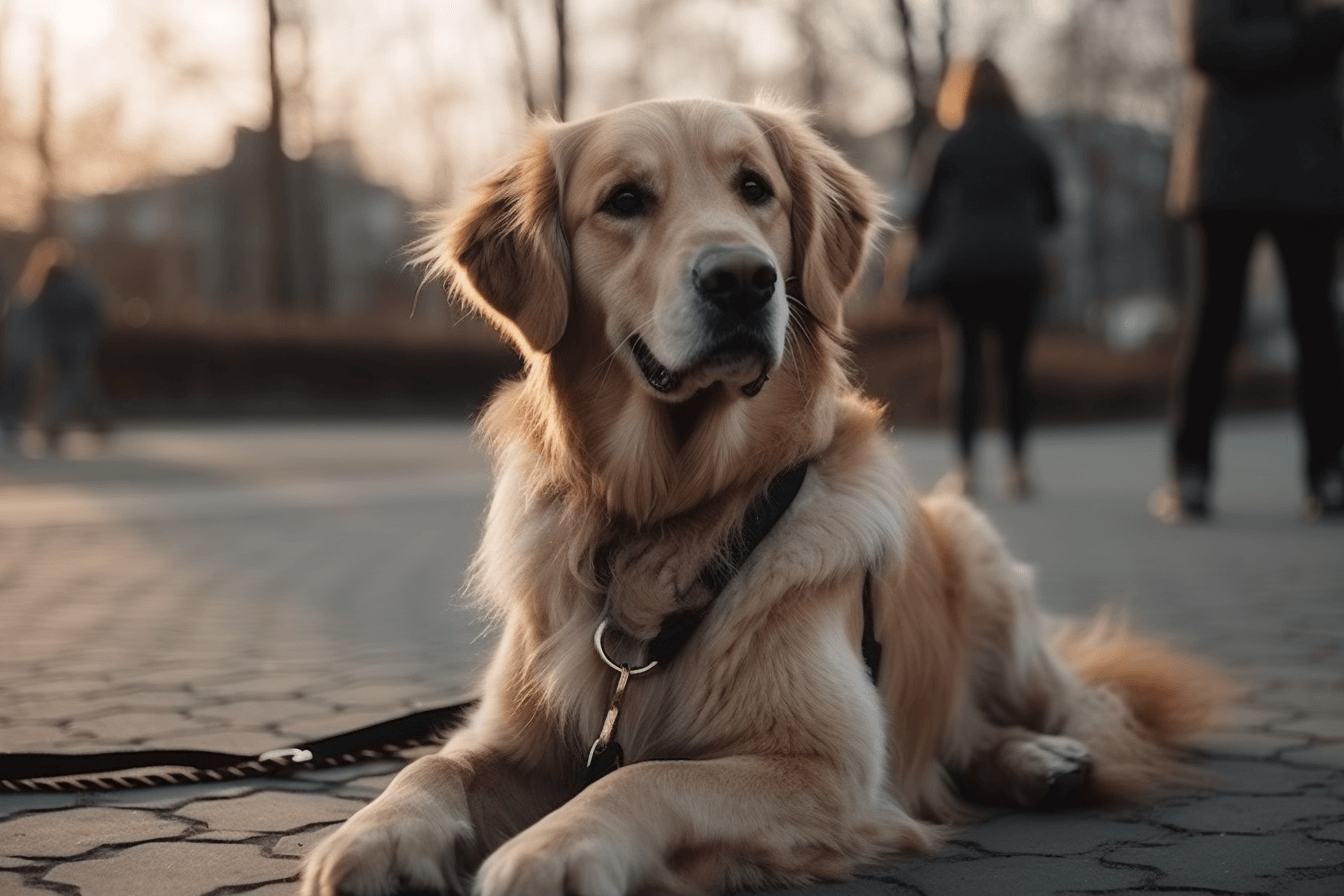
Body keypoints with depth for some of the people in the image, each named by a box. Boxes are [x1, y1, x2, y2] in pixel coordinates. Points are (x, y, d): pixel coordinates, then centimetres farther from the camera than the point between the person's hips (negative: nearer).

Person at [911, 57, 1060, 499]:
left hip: (963, 262, -1)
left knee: (969, 357, 2)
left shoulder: (955, 145, 3)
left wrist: (928, 248, 25)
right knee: (1014, 362, 7)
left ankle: (966, 466, -6)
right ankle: (1018, 465, 5)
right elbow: (1051, 212, 15)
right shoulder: (1030, 146, 7)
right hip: (1020, 264, 1)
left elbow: (928, 209, 6)